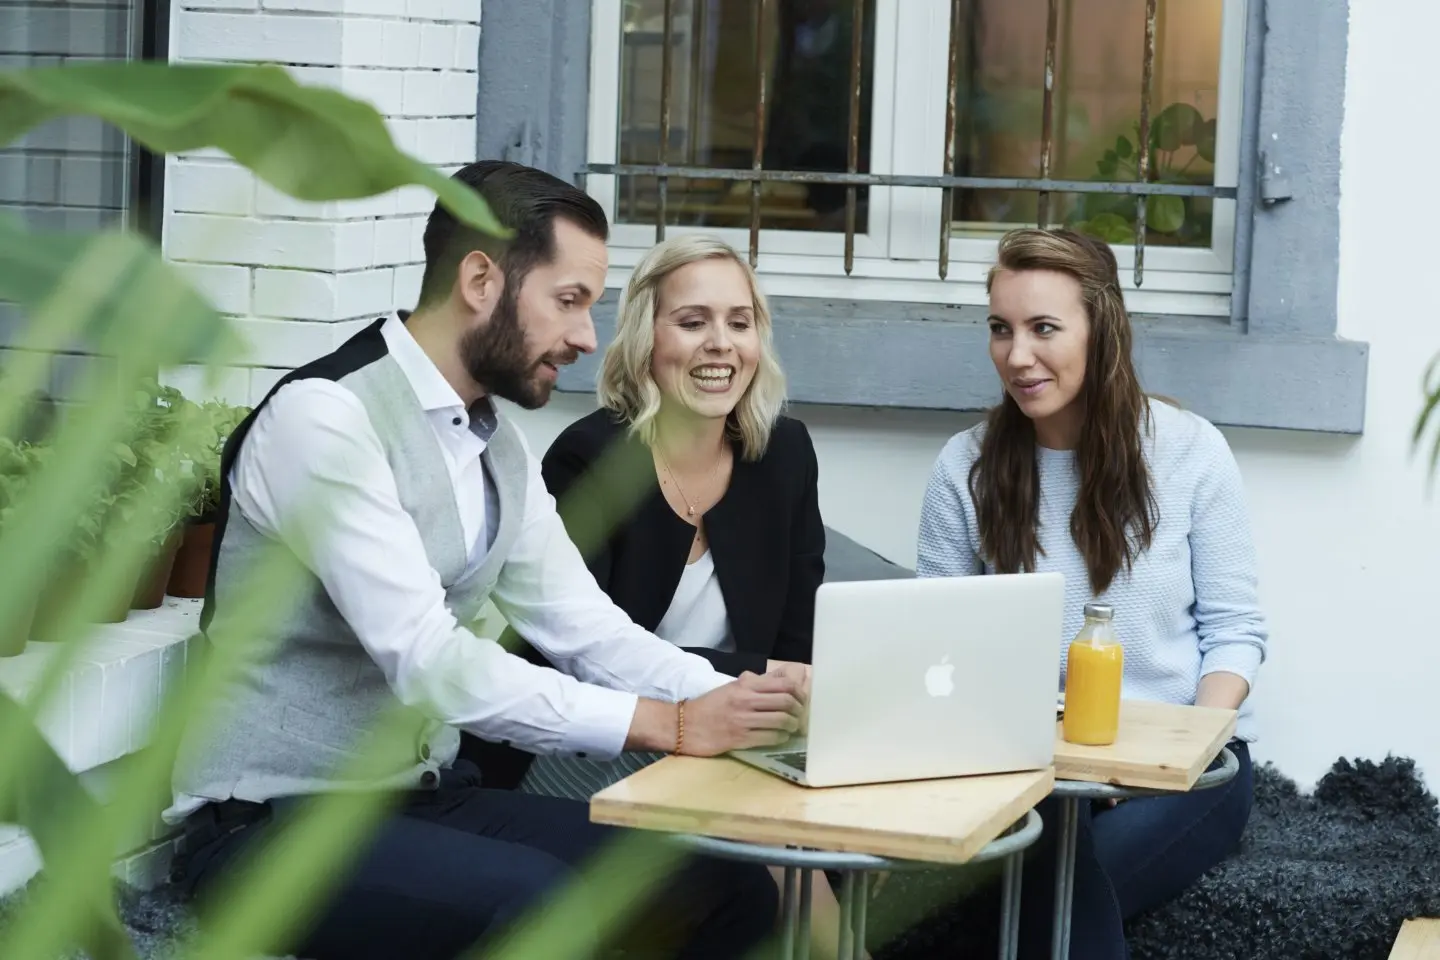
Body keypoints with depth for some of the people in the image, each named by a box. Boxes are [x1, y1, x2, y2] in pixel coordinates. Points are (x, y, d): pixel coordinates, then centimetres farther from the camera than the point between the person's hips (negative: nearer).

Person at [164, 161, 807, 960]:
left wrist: (734, 699, -10)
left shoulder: (499, 448, 10)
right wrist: (668, 724, -27)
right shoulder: (324, 417, -19)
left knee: (727, 891, -6)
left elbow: (586, 630, 8)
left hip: (431, 798, 8)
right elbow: (427, 662, -26)